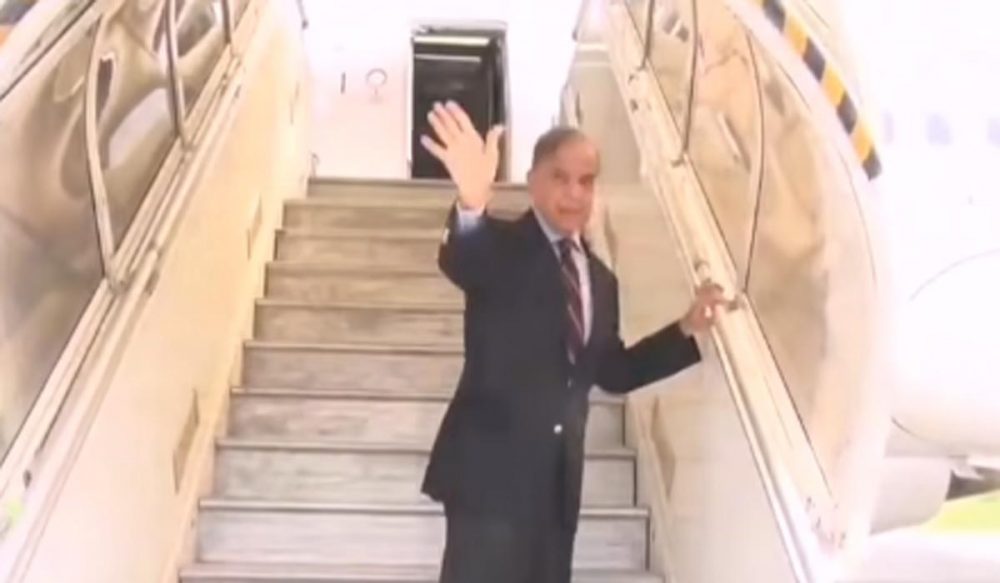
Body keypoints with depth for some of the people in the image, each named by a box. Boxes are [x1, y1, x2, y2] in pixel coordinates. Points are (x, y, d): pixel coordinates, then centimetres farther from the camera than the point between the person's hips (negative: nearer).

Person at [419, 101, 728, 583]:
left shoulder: (599, 278, 13)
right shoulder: (502, 248, -6)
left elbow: (612, 372, 20)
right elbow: (458, 261, -31)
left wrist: (686, 329, 12)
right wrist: (472, 204, -52)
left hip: (558, 479, 7)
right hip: (491, 470, -6)